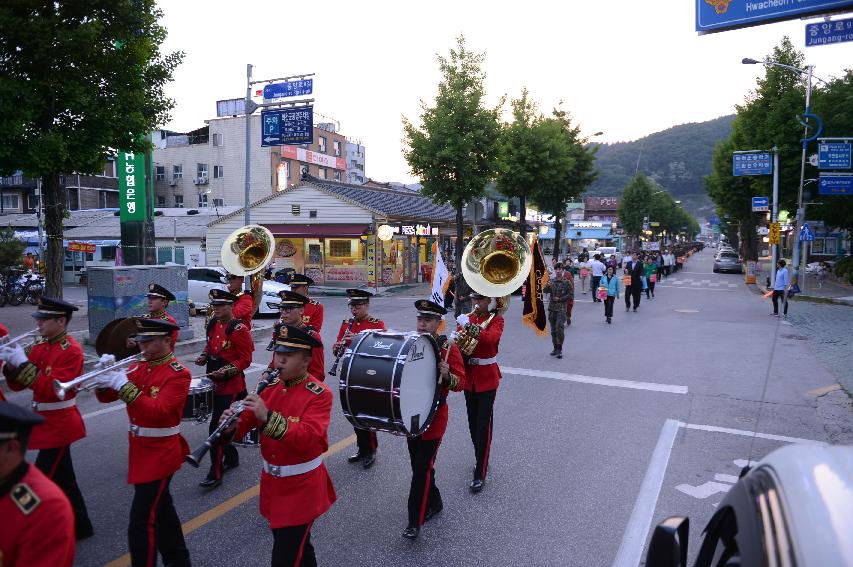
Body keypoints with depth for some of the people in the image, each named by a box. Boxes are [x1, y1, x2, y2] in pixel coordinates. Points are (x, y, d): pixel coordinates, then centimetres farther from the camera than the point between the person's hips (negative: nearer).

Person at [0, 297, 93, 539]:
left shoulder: (72, 350, -18)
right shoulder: (39, 347, 7)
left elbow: (50, 389, -25)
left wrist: (24, 364, -26)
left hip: (58, 425, -9)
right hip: (47, 422, 9)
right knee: (62, 480, 18)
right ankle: (80, 527, 32)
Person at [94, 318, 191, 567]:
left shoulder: (179, 374, -16)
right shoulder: (139, 367, 6)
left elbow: (156, 411, -28)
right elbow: (106, 397, 5)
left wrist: (124, 385, -32)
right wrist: (106, 375, -14)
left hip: (160, 454, -8)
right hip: (140, 450, 8)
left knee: (141, 524, -8)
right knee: (161, 509, 21)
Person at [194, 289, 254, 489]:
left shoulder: (239, 329, -15)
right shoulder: (213, 324, 7)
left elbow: (245, 359, -13)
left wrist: (228, 370, -25)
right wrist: (204, 356, 4)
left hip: (231, 386, -8)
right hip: (215, 383, 8)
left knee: (217, 427, -9)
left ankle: (215, 474, -1)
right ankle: (232, 458, 37)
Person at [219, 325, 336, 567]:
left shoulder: (319, 394, -17)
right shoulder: (271, 387, 4)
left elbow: (308, 438, -30)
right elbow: (246, 422, 2)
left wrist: (268, 416, -39)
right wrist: (231, 426, -21)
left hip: (301, 488, -6)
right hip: (272, 482, 7)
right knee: (297, 544, 23)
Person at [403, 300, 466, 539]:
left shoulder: (448, 348, -11)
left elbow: (460, 383, -11)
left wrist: (447, 375, -31)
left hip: (433, 417, -5)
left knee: (422, 468, -4)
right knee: (419, 464, 16)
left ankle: (415, 522, 5)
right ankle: (434, 503, 36)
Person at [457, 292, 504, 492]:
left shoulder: (496, 319, -7)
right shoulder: (466, 318, 7)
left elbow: (491, 337, -27)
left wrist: (469, 326, -39)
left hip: (487, 377, -5)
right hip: (469, 375, 5)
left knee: (483, 423, -6)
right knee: (473, 422, 12)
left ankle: (480, 474, -3)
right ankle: (481, 460, 31)